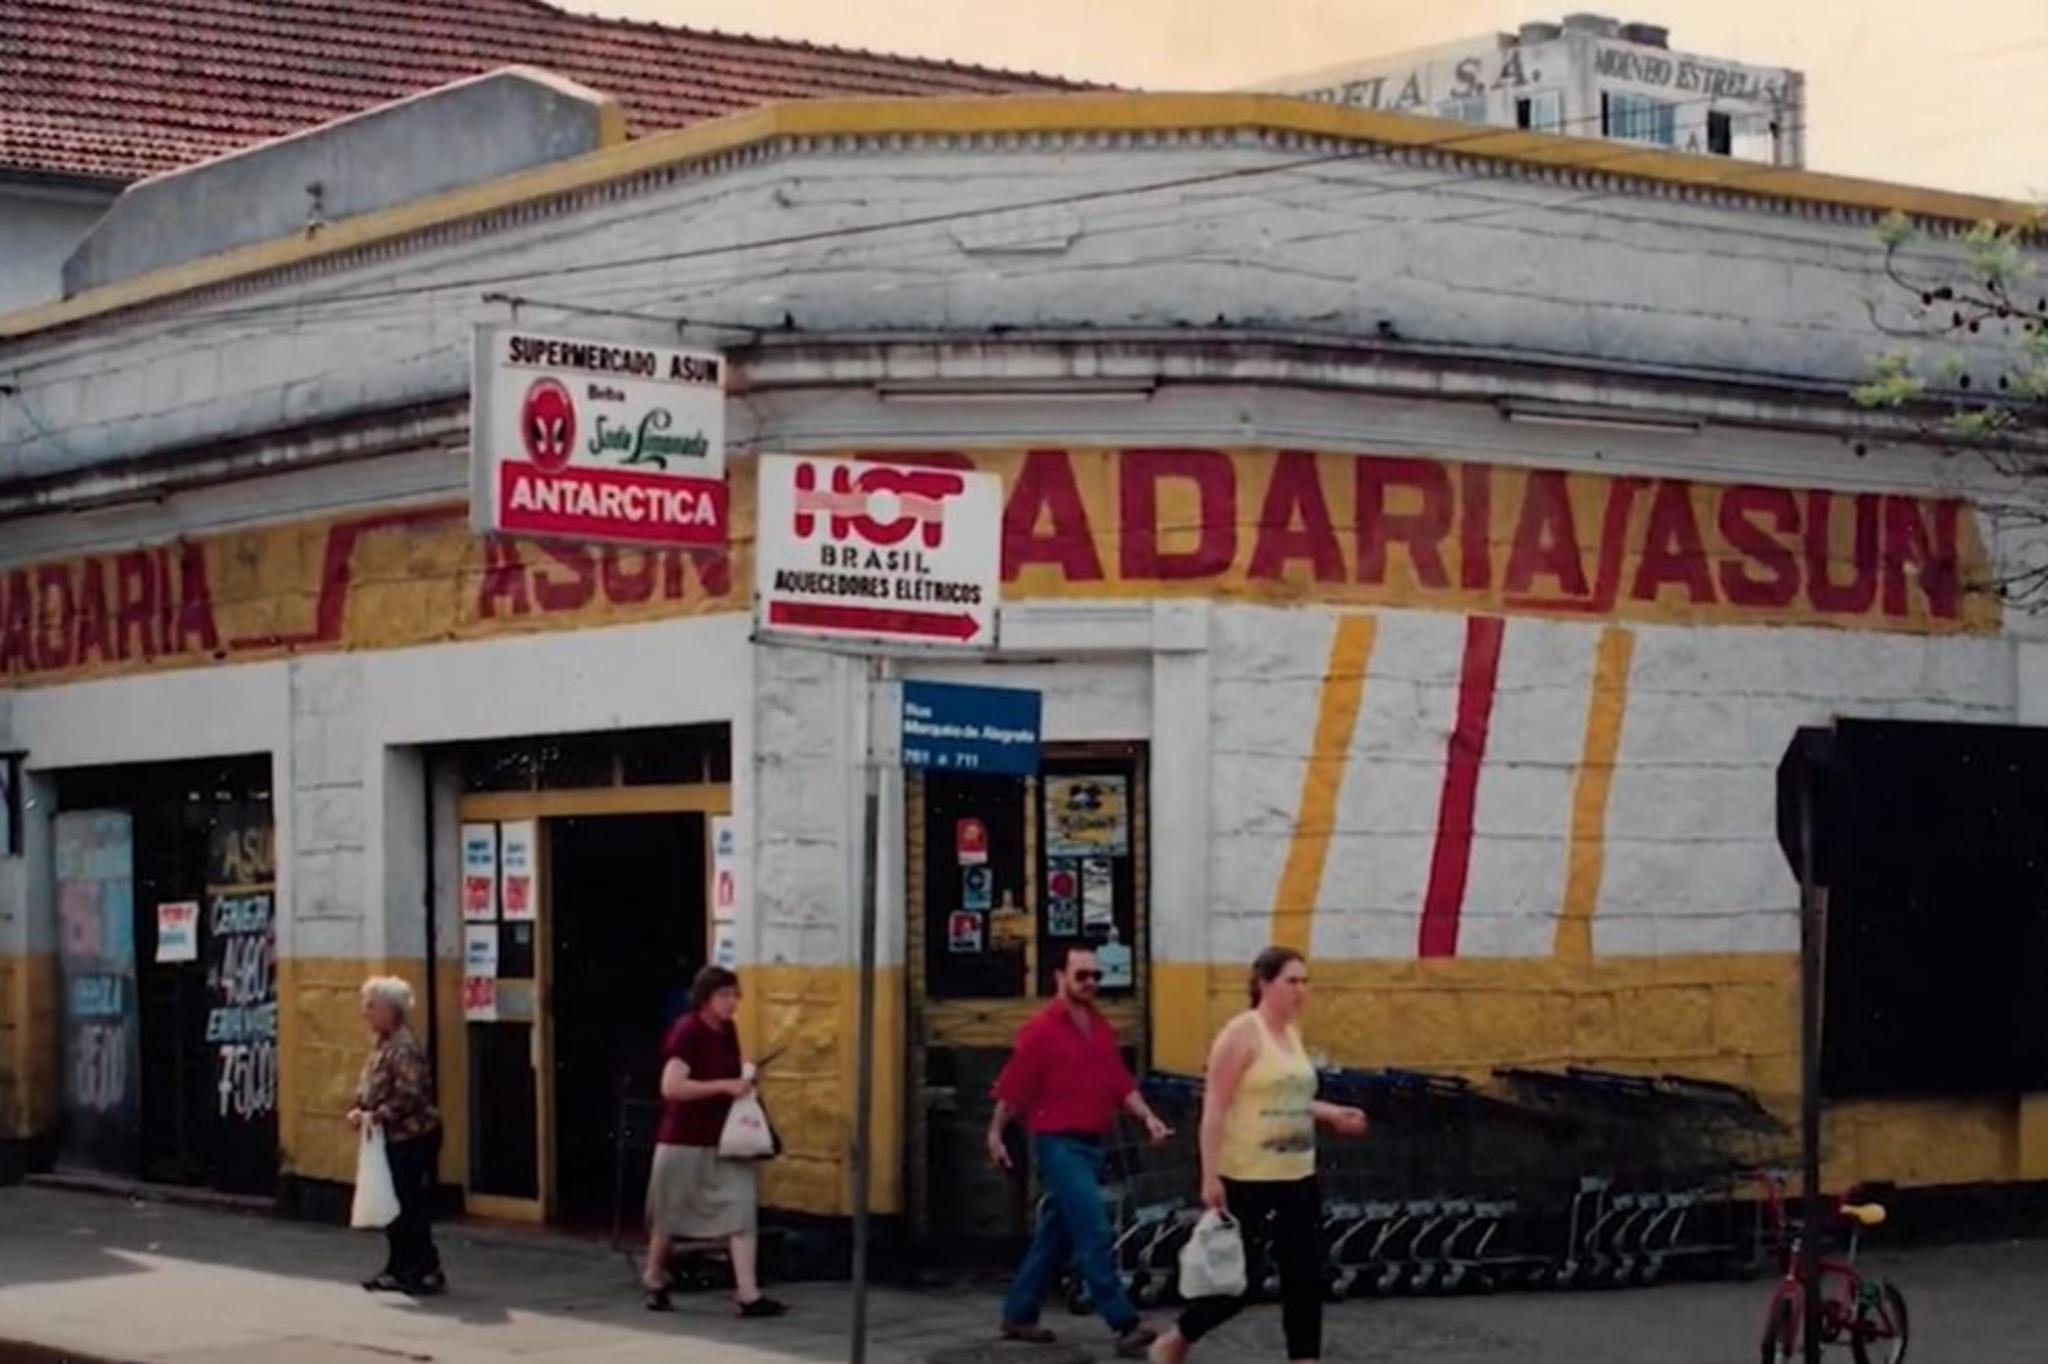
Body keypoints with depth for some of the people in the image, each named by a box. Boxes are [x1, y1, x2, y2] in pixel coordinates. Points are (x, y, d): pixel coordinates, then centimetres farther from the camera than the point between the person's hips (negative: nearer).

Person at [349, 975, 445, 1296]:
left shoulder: (404, 1048, -18)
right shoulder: (380, 1044, 12)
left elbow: (409, 1096, -25)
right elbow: (370, 1087, 20)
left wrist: (376, 1116, -22)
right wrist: (360, 1110, 3)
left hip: (413, 1138, -10)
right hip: (393, 1139, 10)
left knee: (411, 1208, -7)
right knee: (392, 1207, 13)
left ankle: (428, 1272, 0)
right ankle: (398, 1269, 21)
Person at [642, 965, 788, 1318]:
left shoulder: (728, 1031, 6)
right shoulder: (686, 1031, -17)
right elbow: (671, 1087, -27)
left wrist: (745, 1080, 3)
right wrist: (725, 1086, -26)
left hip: (725, 1140, 6)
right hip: (684, 1142, -6)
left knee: (742, 1211, -7)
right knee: (670, 1216, 10)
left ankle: (748, 1294, -11)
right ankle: (654, 1283, 31)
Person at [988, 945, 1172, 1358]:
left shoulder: (1101, 1028, 11)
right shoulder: (1042, 1030, -10)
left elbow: (1120, 1083, 9)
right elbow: (1012, 1087, -4)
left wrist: (1147, 1117, -4)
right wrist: (995, 1134, -1)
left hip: (1091, 1144, 8)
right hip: (1059, 1144, -8)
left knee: (1056, 1237, 14)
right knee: (1094, 1234, -12)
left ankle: (1018, 1315, 24)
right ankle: (1125, 1325, -13)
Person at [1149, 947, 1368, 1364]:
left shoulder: (1291, 1032, 11)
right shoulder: (1242, 1034, -13)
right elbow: (1214, 1108, -17)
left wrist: (1333, 1115, 10)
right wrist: (1210, 1176, -21)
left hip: (1297, 1178, 8)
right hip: (1248, 1180, -8)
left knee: (1305, 1275, 3)